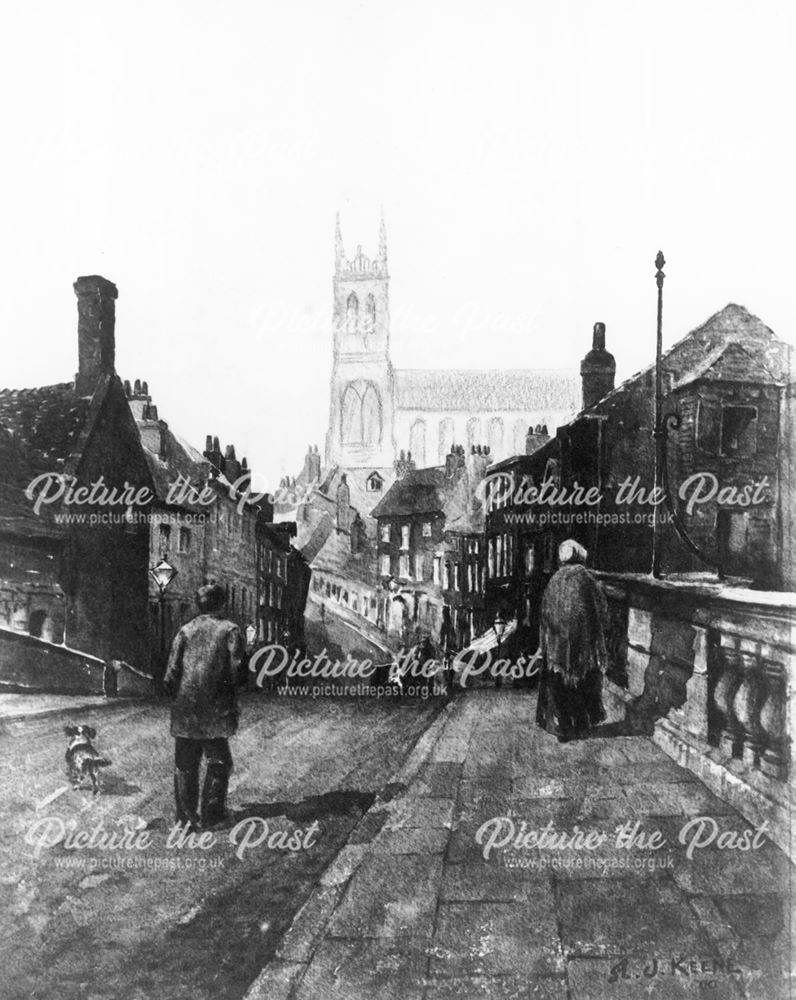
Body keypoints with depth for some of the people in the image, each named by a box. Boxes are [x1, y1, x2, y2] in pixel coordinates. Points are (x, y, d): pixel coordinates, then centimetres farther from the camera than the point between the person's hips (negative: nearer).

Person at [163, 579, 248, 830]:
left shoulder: (185, 630, 2)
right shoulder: (229, 630, -5)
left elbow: (171, 675, 0)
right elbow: (238, 674, -9)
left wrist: (177, 697, 15)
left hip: (184, 713, 3)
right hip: (216, 712, -3)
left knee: (185, 765, 12)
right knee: (219, 761, 12)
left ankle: (187, 817, 16)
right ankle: (211, 814, 14)